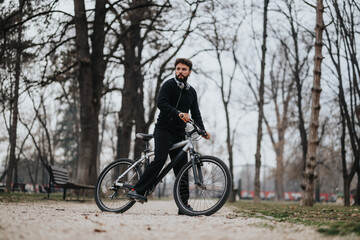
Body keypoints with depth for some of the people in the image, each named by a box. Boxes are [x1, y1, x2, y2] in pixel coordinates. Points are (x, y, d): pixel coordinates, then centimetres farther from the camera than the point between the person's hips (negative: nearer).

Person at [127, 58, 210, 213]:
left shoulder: (191, 92, 17)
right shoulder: (169, 85, -2)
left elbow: (195, 114, 19)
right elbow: (161, 103, -18)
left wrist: (203, 131, 5)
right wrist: (179, 113, -31)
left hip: (179, 134, 6)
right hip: (164, 129, -6)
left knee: (182, 168, 2)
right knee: (160, 159, -24)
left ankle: (184, 205, 4)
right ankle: (137, 190, -25)